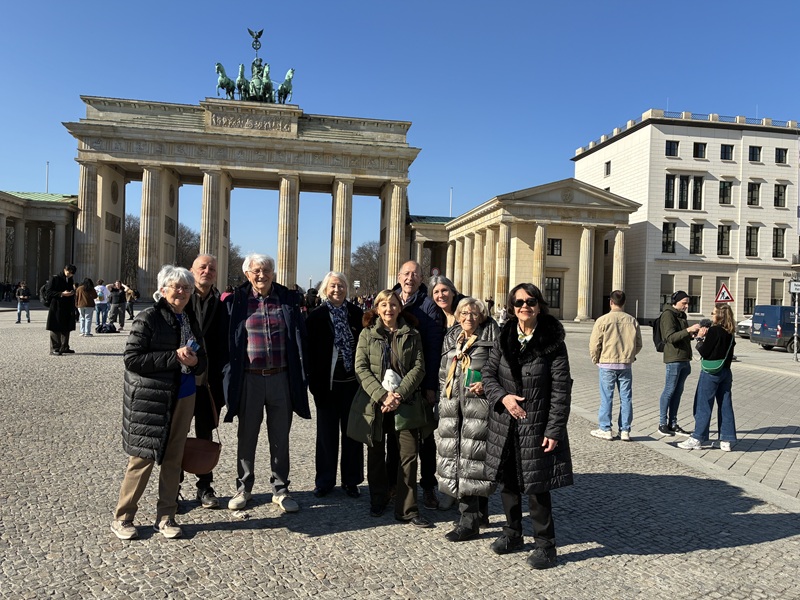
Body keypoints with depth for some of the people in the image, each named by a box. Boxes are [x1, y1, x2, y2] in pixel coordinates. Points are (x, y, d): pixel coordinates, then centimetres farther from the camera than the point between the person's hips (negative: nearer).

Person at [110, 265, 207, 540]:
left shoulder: (190, 322, 11)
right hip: (150, 400, -6)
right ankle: (122, 518, 20)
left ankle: (166, 517, 24)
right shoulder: (148, 318, -8)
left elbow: (202, 361, 15)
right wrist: (174, 357, -20)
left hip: (183, 399, 6)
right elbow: (131, 359, -16)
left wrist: (194, 361, -9)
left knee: (173, 458, 11)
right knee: (142, 459, 2)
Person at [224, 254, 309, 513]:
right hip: (249, 378, -1)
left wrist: (300, 375, 0)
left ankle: (280, 489, 25)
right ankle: (244, 488, 30)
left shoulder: (289, 300, 2)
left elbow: (300, 338, 4)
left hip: (281, 377, 1)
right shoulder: (237, 301, -1)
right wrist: (231, 376, -5)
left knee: (280, 437, 11)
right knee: (247, 436, 13)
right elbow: (229, 341, 0)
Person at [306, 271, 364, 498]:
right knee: (327, 433, 9)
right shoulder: (316, 316, 0)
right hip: (327, 383, -1)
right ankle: (325, 481, 21)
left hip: (352, 382, 1)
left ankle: (351, 480, 21)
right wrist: (313, 380, -7)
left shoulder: (357, 314, 2)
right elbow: (310, 350, -2)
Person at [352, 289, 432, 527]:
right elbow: (361, 368, -4)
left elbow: (418, 367, -2)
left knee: (409, 453, -4)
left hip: (405, 401, 0)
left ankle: (407, 509, 7)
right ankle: (378, 500, 29)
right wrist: (382, 395, -16)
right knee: (376, 453, 11)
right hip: (373, 401, 0)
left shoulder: (412, 335, 6)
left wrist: (400, 394, -15)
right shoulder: (367, 334, 5)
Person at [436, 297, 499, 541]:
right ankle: (480, 513, 24)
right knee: (455, 455, 7)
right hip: (453, 407, 6)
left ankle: (469, 521, 3)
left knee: (473, 458, -7)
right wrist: (442, 401, 19)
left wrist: (487, 384, -16)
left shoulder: (492, 338, 0)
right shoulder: (451, 338, 18)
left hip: (480, 405, -6)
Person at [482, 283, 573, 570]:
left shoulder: (553, 342, -10)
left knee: (536, 487, 2)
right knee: (508, 482, 16)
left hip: (537, 427, -5)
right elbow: (488, 374, 8)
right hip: (505, 424, 5)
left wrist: (554, 430, -13)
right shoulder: (504, 338, 3)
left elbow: (561, 391, -10)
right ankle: (512, 533, 36)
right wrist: (503, 397, -11)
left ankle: (545, 544, 22)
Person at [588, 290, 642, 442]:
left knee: (606, 398, 4)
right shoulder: (632, 321, 2)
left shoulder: (603, 320, -10)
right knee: (626, 398, 9)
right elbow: (638, 345, 8)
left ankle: (605, 430, 9)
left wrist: (596, 360, 7)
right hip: (626, 366, 3)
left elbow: (594, 345, -10)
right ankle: (625, 431, 14)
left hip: (607, 365, -3)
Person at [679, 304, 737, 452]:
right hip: (726, 372, 7)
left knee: (703, 405, 1)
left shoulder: (714, 331, -16)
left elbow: (704, 352, -15)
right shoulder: (730, 333, 7)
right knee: (725, 406, 10)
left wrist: (700, 338, -1)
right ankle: (726, 440, 14)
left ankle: (697, 438, 7)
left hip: (711, 373, -7)